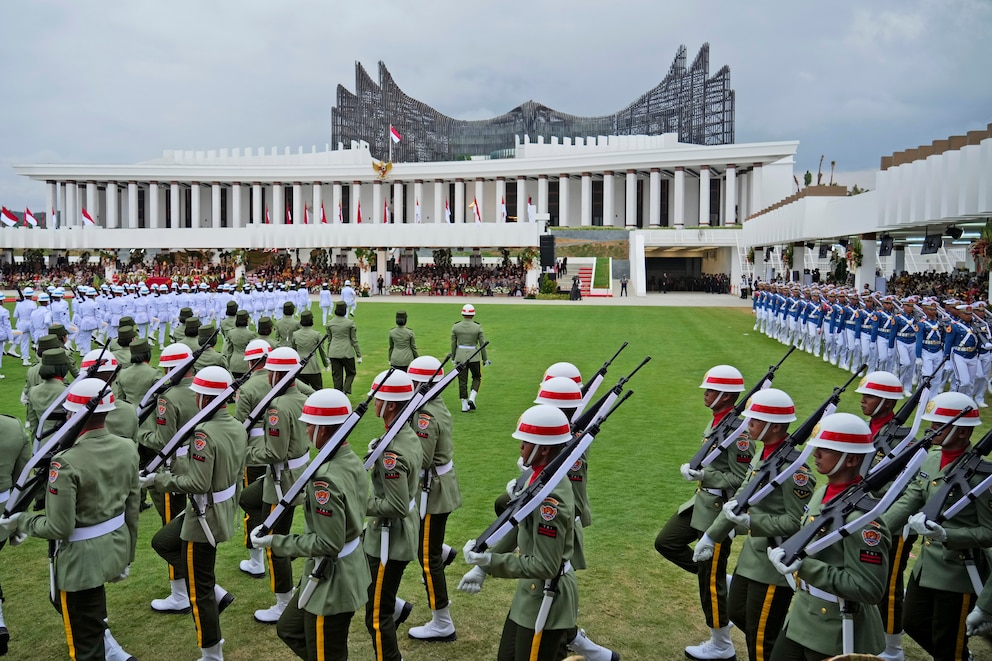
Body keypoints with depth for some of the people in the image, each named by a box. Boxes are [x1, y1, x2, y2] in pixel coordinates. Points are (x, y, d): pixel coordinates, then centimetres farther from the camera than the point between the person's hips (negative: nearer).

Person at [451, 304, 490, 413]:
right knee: (477, 378, 17)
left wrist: (454, 358, 14)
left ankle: (465, 405, 11)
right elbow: (482, 344, -3)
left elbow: (453, 344, 3)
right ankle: (472, 399, 0)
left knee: (462, 381, 8)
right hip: (474, 356, -1)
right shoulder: (478, 327, -7)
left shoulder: (455, 327, -3)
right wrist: (485, 359, 8)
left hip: (460, 356, 2)